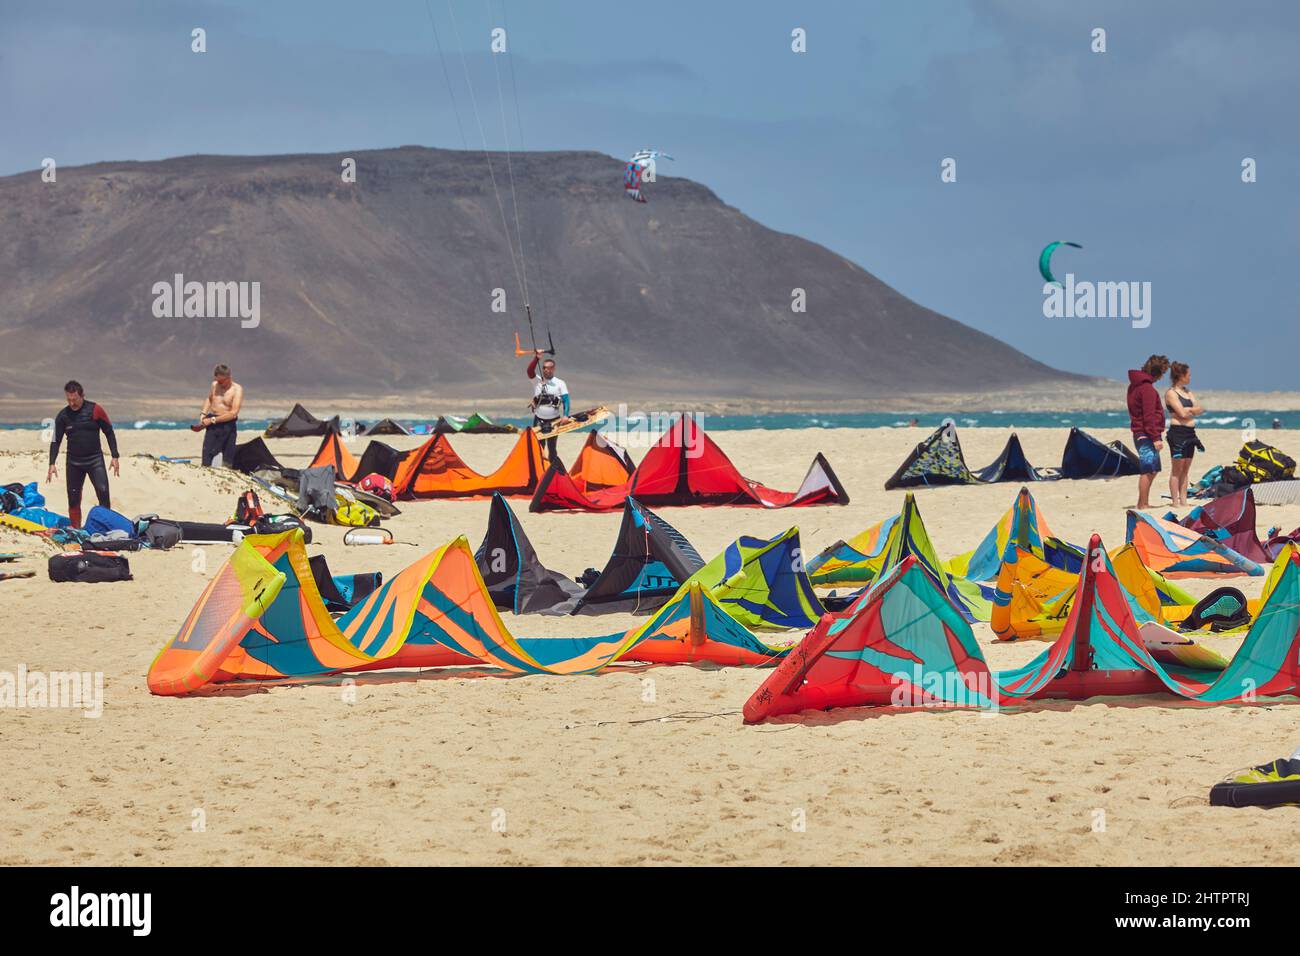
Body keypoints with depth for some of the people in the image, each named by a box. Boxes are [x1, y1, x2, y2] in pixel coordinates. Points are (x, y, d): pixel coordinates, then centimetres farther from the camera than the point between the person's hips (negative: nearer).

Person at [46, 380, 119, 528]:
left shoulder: (95, 410, -5)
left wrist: (115, 457, -3)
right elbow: (56, 441, 4)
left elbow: (109, 433, 2)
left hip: (95, 460, -2)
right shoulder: (63, 415, 0)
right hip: (73, 463, 2)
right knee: (73, 498, 2)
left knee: (103, 493, -14)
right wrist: (52, 464, -6)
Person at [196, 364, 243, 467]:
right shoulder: (215, 385, 6)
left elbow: (233, 413, -18)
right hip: (212, 424, 5)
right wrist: (203, 414, 9)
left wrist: (212, 420, -17)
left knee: (227, 458, -1)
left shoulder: (237, 389, -11)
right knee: (207, 452, -3)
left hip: (227, 424, -5)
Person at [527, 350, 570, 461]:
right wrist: (536, 358, -32)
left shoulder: (560, 383, -1)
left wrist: (565, 415, -24)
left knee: (551, 448, 3)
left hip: (554, 421, -1)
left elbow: (565, 400, -9)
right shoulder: (537, 381, 1)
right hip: (539, 420, 1)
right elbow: (530, 371, -17)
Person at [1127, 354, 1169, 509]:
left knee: (1152, 470, 16)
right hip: (1147, 435, -10)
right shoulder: (1147, 388, -16)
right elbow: (1149, 416, -20)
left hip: (1139, 434, 10)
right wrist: (1155, 438, -20)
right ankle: (1143, 504, -6)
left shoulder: (1134, 385, 15)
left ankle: (1143, 503, 20)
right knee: (1147, 471, -7)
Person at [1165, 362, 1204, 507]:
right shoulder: (1171, 393, -7)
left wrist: (1188, 410, -10)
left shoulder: (1187, 391, 17)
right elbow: (1182, 413, -16)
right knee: (1177, 470, -6)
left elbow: (1200, 409, 6)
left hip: (1190, 433, 8)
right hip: (1178, 431, -8)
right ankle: (1175, 502, -5)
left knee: (1185, 470, 8)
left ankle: (1183, 501, 10)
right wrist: (1193, 410, 1)